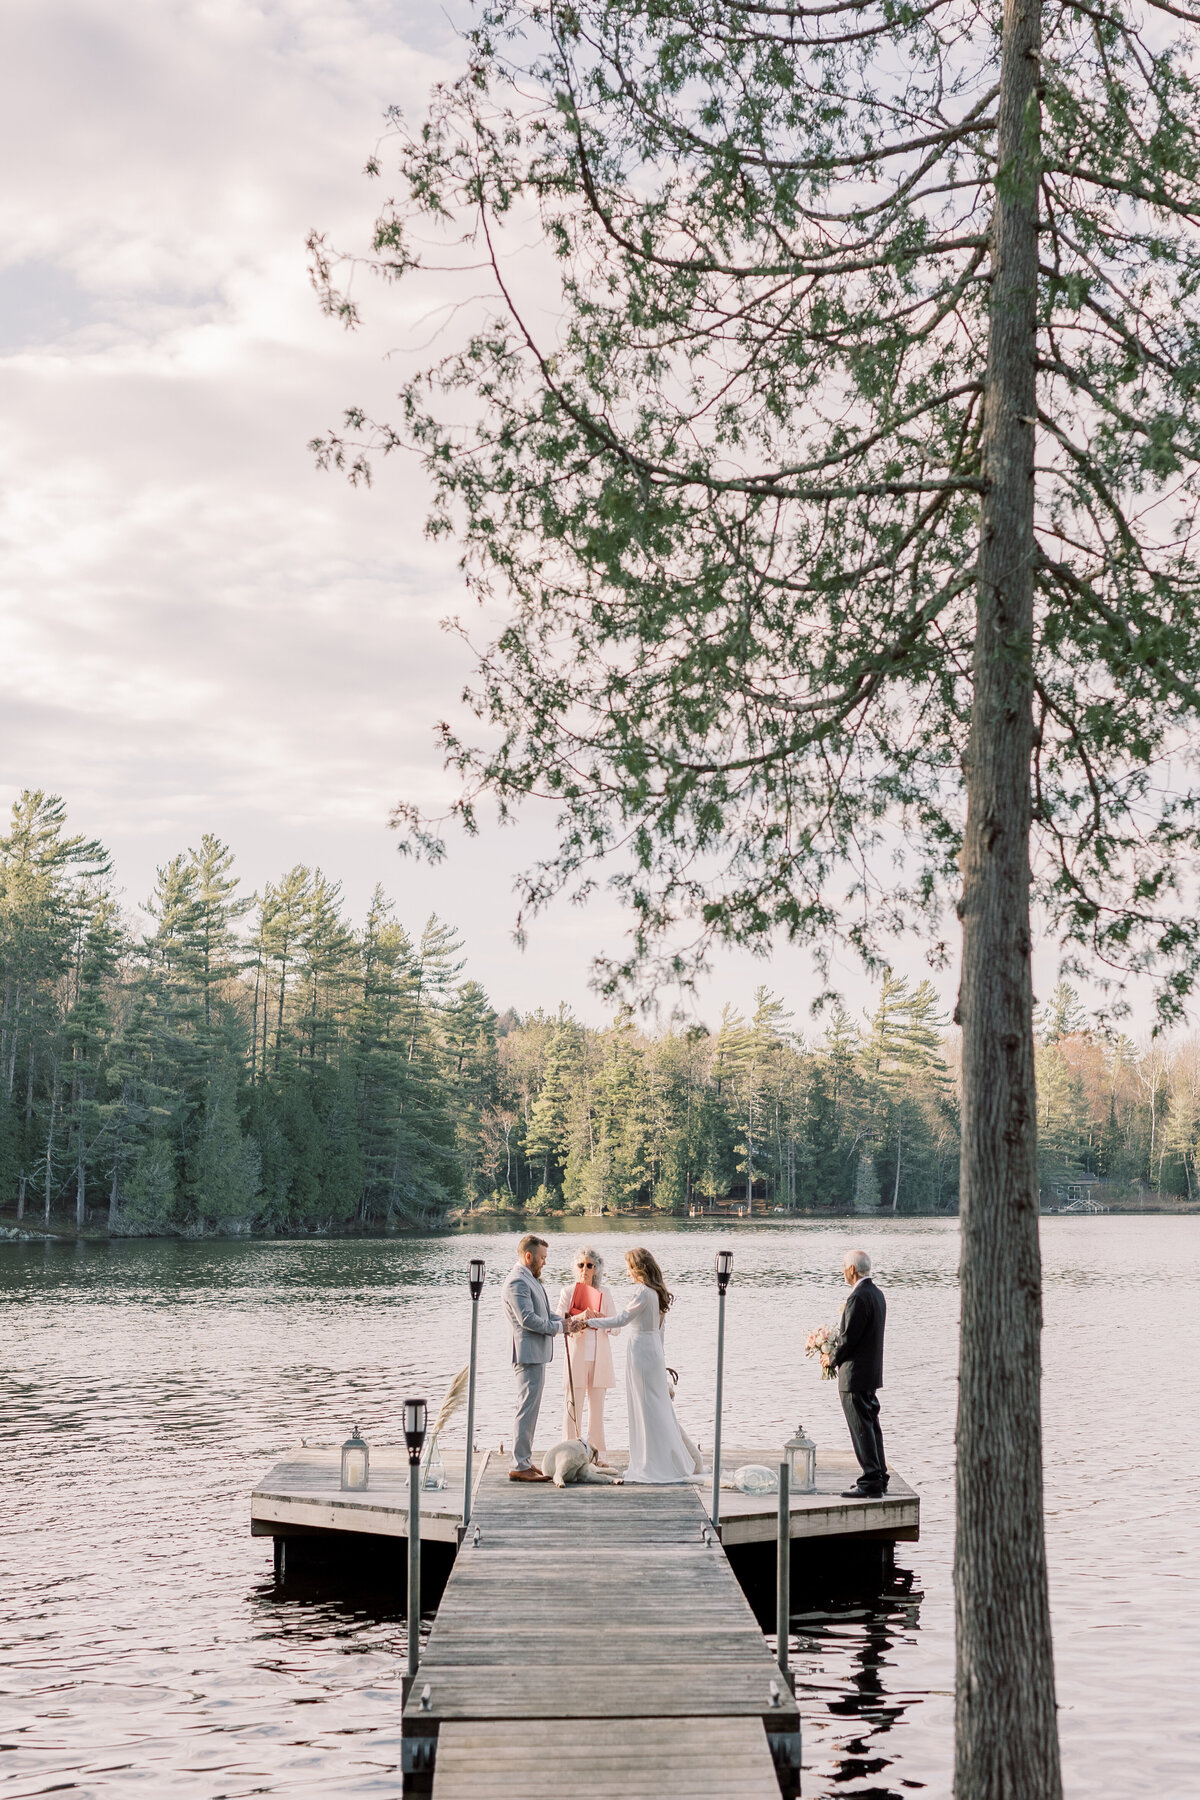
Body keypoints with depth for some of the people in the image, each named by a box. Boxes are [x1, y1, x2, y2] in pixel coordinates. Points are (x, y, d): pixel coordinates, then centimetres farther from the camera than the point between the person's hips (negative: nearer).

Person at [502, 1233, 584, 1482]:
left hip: (537, 1354, 11)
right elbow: (527, 1319, -23)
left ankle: (525, 1461, 20)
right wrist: (558, 1327, -13)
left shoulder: (530, 1279, 18)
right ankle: (519, 1466, -8)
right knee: (527, 1409, -9)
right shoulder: (517, 1282, -16)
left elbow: (544, 1313, 23)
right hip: (528, 1353, -11)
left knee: (530, 1409, 14)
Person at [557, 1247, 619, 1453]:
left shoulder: (605, 1292, 8)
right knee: (573, 1405, -4)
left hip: (599, 1357, 2)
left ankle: (597, 1453, 12)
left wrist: (602, 1319, -15)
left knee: (597, 1405, 6)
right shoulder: (568, 1291, 3)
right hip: (576, 1355, -2)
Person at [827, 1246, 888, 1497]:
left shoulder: (859, 1298, -21)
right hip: (872, 1373, 10)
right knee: (871, 1426, 15)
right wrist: (836, 1348, 11)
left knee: (862, 1429, -5)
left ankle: (871, 1483, -3)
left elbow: (848, 1338, -20)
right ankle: (879, 1479, 21)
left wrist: (832, 1359, -3)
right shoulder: (876, 1294, 11)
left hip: (855, 1376, -10)